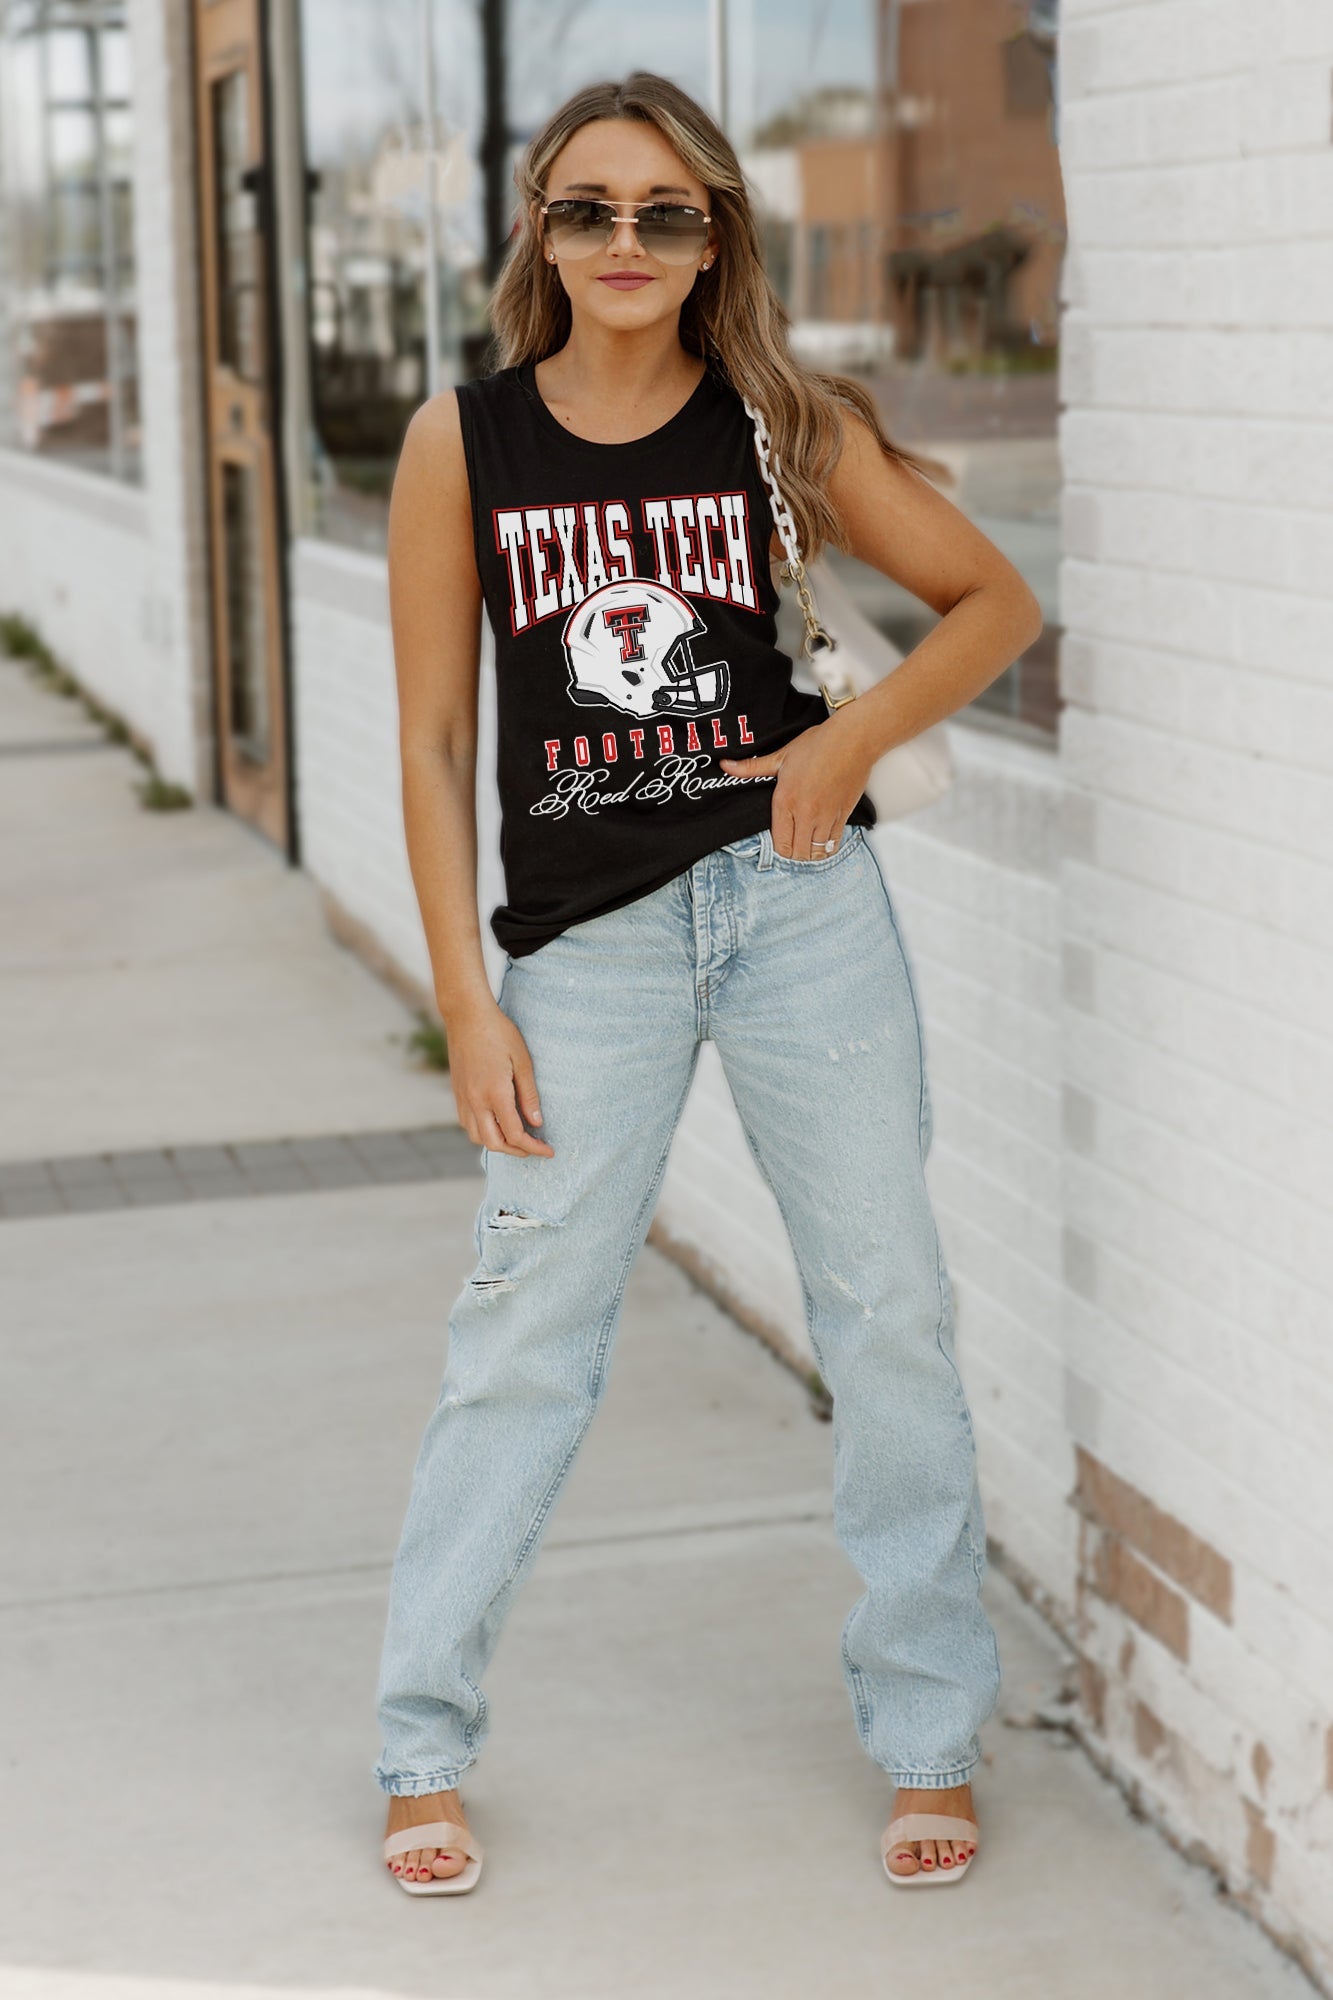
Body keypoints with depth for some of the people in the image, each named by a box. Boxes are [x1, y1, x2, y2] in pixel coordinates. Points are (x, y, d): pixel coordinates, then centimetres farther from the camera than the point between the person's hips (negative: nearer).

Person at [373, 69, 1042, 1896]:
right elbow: (435, 742, 3)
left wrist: (857, 734, -7)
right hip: (587, 936, -1)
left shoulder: (784, 424, 2)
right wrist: (469, 1005, -3)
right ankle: (423, 1746, 16)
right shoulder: (463, 443, 1)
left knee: (889, 1309, 5)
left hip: (798, 900, 1)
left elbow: (998, 602, 10)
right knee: (526, 1335, 0)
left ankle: (928, 1731, 21)